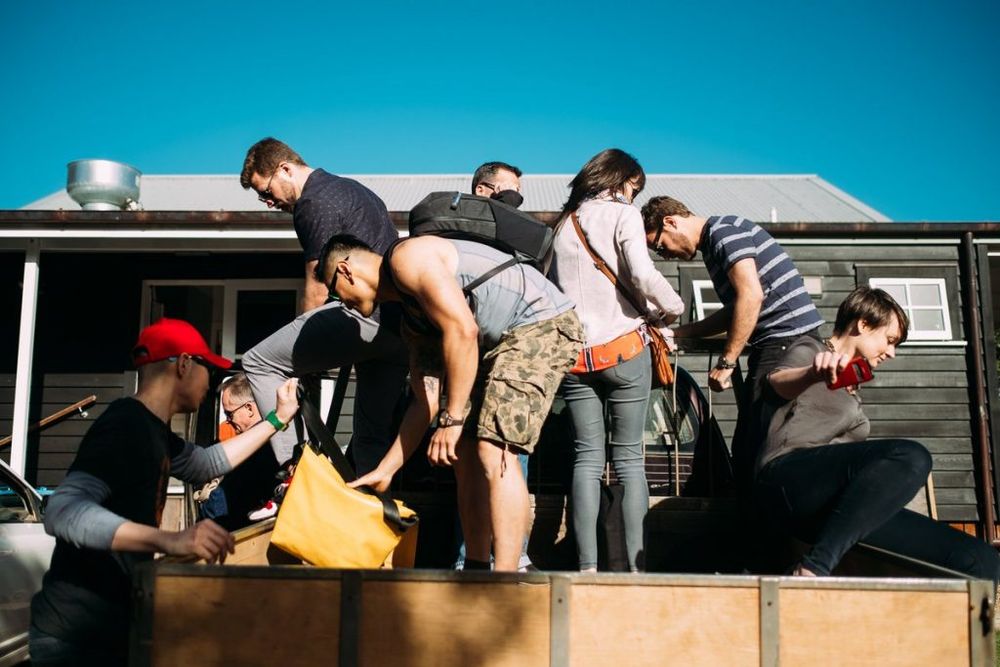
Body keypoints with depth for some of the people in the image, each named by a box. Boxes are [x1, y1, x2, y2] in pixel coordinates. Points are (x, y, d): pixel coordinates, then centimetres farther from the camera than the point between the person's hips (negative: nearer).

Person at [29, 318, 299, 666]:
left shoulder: (150, 427, 10)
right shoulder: (124, 425, -22)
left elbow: (206, 463, 28)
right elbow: (62, 511, -35)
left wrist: (278, 418, 25)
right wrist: (170, 540, -45)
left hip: (111, 618, 10)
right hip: (76, 630, -10)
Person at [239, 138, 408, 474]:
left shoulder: (314, 202, -4)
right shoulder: (349, 188, 26)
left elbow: (317, 291, -6)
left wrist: (300, 343, 7)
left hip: (365, 314, -10)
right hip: (398, 322, 10)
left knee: (259, 363, -4)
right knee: (373, 437, 13)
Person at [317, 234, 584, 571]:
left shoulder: (406, 257, -9)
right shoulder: (411, 317, 19)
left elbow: (462, 330, -20)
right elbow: (426, 400, 18)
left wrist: (452, 418, -17)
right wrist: (384, 470, 20)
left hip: (541, 325, -10)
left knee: (494, 452, -18)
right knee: (466, 453, 10)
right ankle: (476, 571, 18)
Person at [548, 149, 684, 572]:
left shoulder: (564, 223, 17)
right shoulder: (623, 214, 1)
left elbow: (551, 284, 12)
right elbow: (642, 275, -12)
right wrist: (669, 310, 3)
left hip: (574, 355, 4)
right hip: (623, 348, -4)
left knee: (587, 457, 4)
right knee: (629, 458, 2)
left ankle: (587, 566, -2)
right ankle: (635, 564, 1)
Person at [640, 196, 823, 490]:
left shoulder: (723, 231, -8)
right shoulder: (712, 246, 22)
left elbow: (751, 295, -19)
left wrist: (726, 363, -16)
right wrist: (679, 333, 21)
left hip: (788, 342, -10)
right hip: (776, 345, 10)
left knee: (764, 450, -12)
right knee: (745, 447, 8)